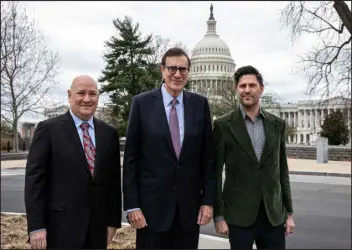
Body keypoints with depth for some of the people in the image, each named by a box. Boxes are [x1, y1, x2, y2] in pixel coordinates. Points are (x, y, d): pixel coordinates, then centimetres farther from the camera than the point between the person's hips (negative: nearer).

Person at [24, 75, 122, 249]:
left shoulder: (109, 133, 7)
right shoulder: (48, 129, -4)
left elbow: (114, 180, 8)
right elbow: (35, 178, -7)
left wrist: (113, 221, 6)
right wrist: (36, 226, -11)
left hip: (98, 227, 4)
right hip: (60, 227, -3)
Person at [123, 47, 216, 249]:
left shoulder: (200, 104, 2)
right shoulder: (142, 103, -4)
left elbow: (208, 156, 4)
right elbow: (130, 158, -4)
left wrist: (208, 200, 0)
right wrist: (132, 205, -7)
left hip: (190, 204, 2)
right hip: (152, 203, -2)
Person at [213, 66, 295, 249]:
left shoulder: (277, 124, 6)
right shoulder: (223, 125, -4)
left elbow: (282, 170, 10)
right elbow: (215, 172, -3)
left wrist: (289, 212, 8)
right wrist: (218, 215, -6)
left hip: (274, 214, 3)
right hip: (239, 214, -3)